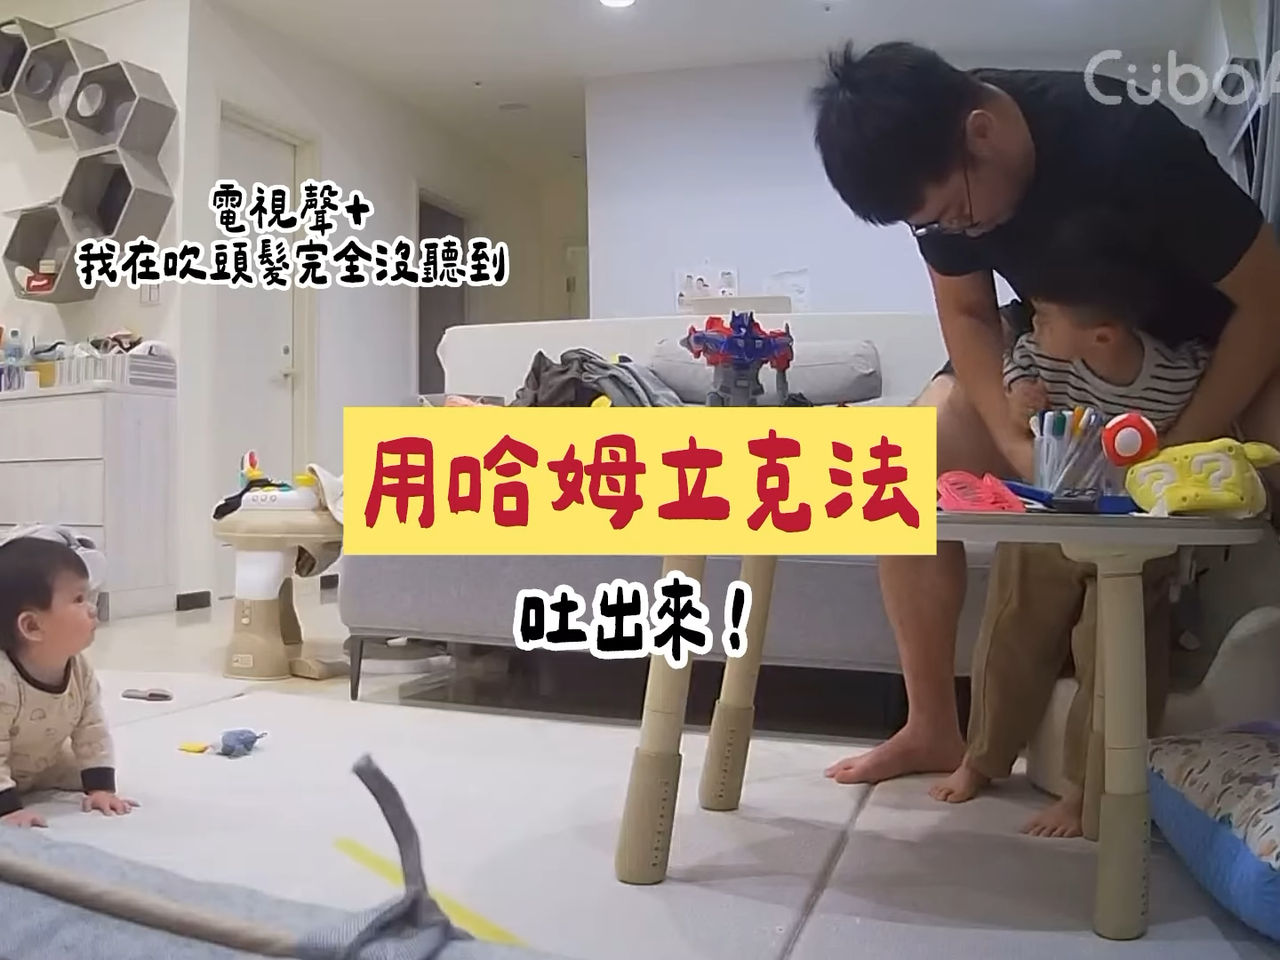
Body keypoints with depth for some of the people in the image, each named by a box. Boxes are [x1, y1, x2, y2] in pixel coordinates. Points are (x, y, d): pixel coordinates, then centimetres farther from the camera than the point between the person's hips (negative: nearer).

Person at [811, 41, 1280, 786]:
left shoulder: (1131, 139, -33)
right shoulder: (942, 168, -19)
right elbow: (967, 314, -10)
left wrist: (1174, 451, -30)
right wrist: (1015, 441, -25)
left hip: (1204, 347, -3)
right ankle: (933, 729, -4)